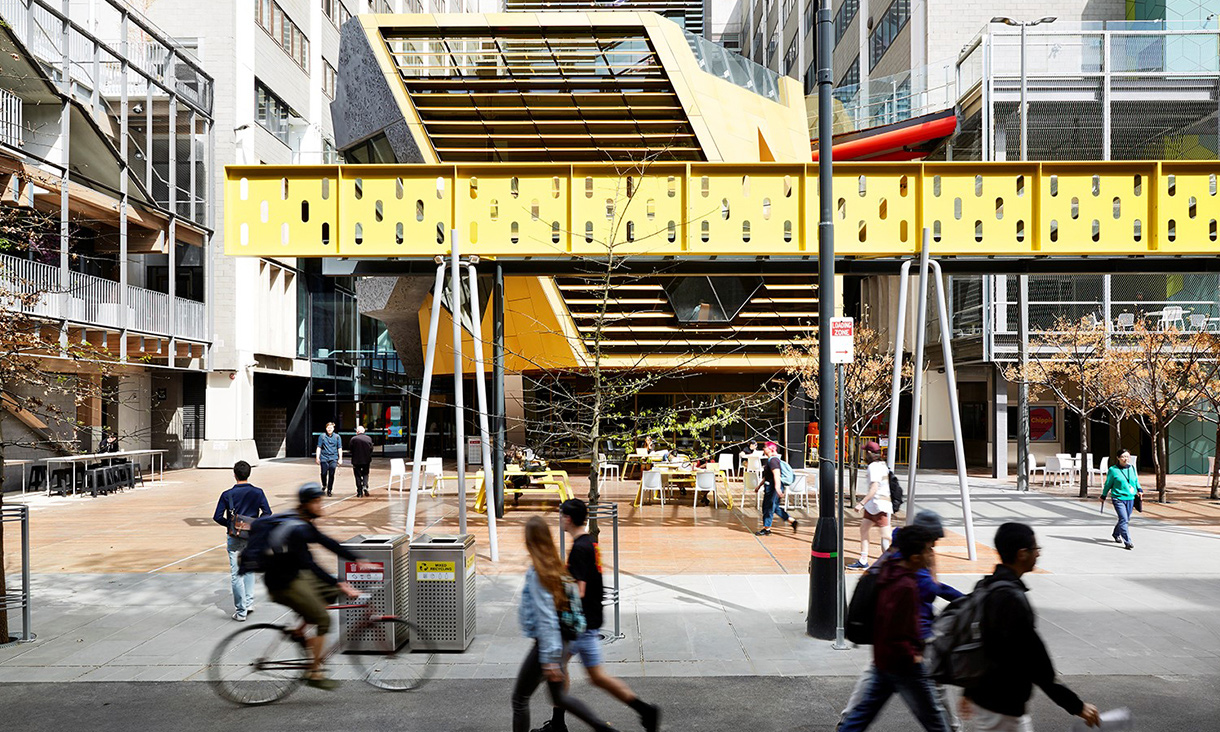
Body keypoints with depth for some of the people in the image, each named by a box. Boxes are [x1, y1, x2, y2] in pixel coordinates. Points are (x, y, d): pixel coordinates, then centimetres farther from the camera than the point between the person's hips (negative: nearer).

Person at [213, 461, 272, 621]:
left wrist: (229, 524, 7)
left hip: (235, 538, -2)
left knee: (236, 575, 3)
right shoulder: (258, 492, -3)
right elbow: (267, 513, -5)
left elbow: (217, 517, -10)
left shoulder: (227, 495, -7)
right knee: (249, 570, 23)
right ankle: (249, 603, 18)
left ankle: (241, 612, 4)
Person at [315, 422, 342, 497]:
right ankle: (324, 486, 25)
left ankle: (329, 490, 5)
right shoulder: (322, 436, 5)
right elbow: (319, 447, 6)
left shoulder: (337, 437, 7)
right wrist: (317, 457, -1)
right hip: (324, 458, 0)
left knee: (331, 474, -4)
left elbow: (339, 448, 9)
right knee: (324, 473, -2)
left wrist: (340, 459, 4)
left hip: (333, 458, 0)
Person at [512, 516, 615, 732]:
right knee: (559, 697, 23)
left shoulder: (536, 573, -19)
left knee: (520, 698, 7)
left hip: (546, 644, -8)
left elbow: (546, 616, -22)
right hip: (559, 642, 8)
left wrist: (549, 659, -21)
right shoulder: (555, 566, 4)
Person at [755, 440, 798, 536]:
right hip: (770, 487, 10)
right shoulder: (770, 460, 18)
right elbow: (767, 476, 28)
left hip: (773, 488, -10)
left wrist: (777, 487, -39)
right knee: (775, 508, 16)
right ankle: (793, 521, 18)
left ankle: (767, 529, 6)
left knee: (768, 507, -2)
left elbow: (776, 474, -29)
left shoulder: (773, 460, -16)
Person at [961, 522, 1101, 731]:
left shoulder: (985, 587, 6)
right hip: (1000, 708, -10)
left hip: (984, 695, 10)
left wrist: (970, 690, 25)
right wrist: (1076, 706, -18)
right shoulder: (1013, 599, -24)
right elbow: (1035, 663, -24)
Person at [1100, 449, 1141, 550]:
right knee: (1124, 520, -14)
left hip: (1131, 498, 5)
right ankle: (1127, 542, -12)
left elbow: (1136, 481, 21)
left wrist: (1139, 489, 4)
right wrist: (1103, 496, 9)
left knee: (1126, 519, 13)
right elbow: (1108, 484, 3)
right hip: (1118, 498, -5)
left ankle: (1116, 534, 38)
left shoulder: (1132, 468, 8)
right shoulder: (1113, 470, -6)